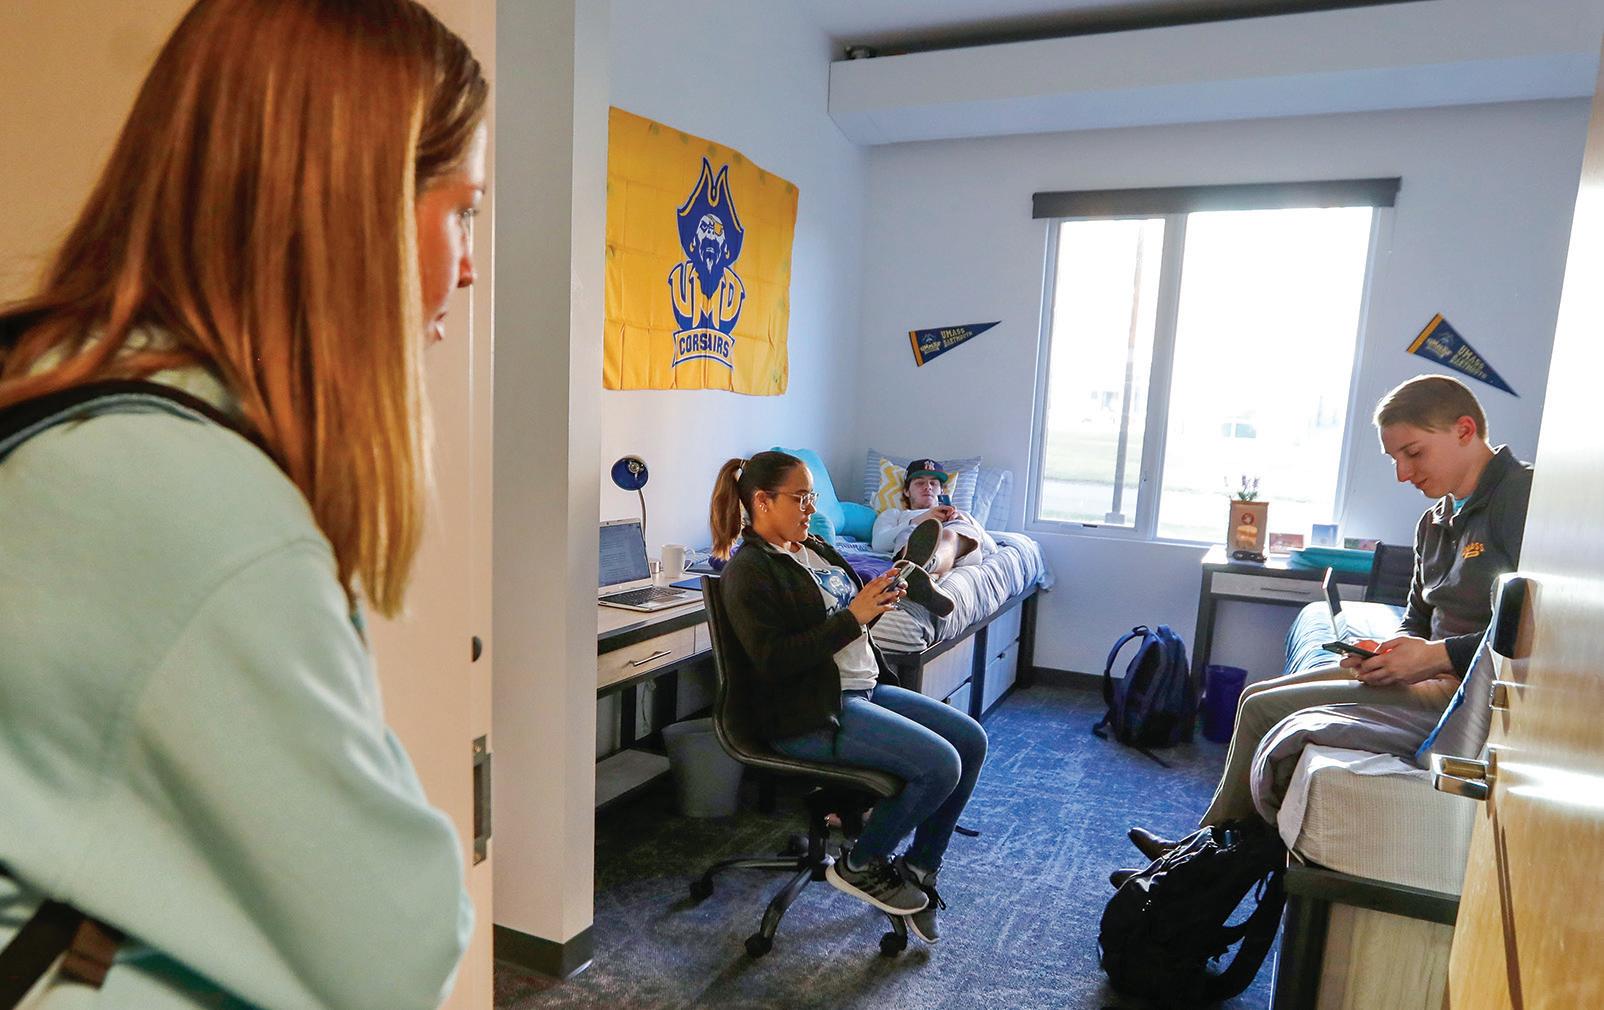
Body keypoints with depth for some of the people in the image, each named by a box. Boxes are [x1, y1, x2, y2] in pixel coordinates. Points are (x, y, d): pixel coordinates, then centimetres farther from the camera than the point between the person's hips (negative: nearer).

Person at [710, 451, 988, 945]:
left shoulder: (814, 549, 14)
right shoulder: (749, 570, -13)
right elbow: (773, 661, -22)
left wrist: (880, 599, 0)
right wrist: (853, 617, -24)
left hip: (865, 688, 10)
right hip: (811, 716, -10)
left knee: (971, 740, 2)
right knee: (940, 764, -20)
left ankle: (917, 867, 13)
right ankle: (861, 865, 3)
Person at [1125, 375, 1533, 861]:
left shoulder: (1523, 495, -15)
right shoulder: (1436, 520, 15)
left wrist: (1438, 655, -23)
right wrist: (1388, 654, -2)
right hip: (1439, 674, 10)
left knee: (1263, 711, -11)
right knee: (1258, 697, 7)